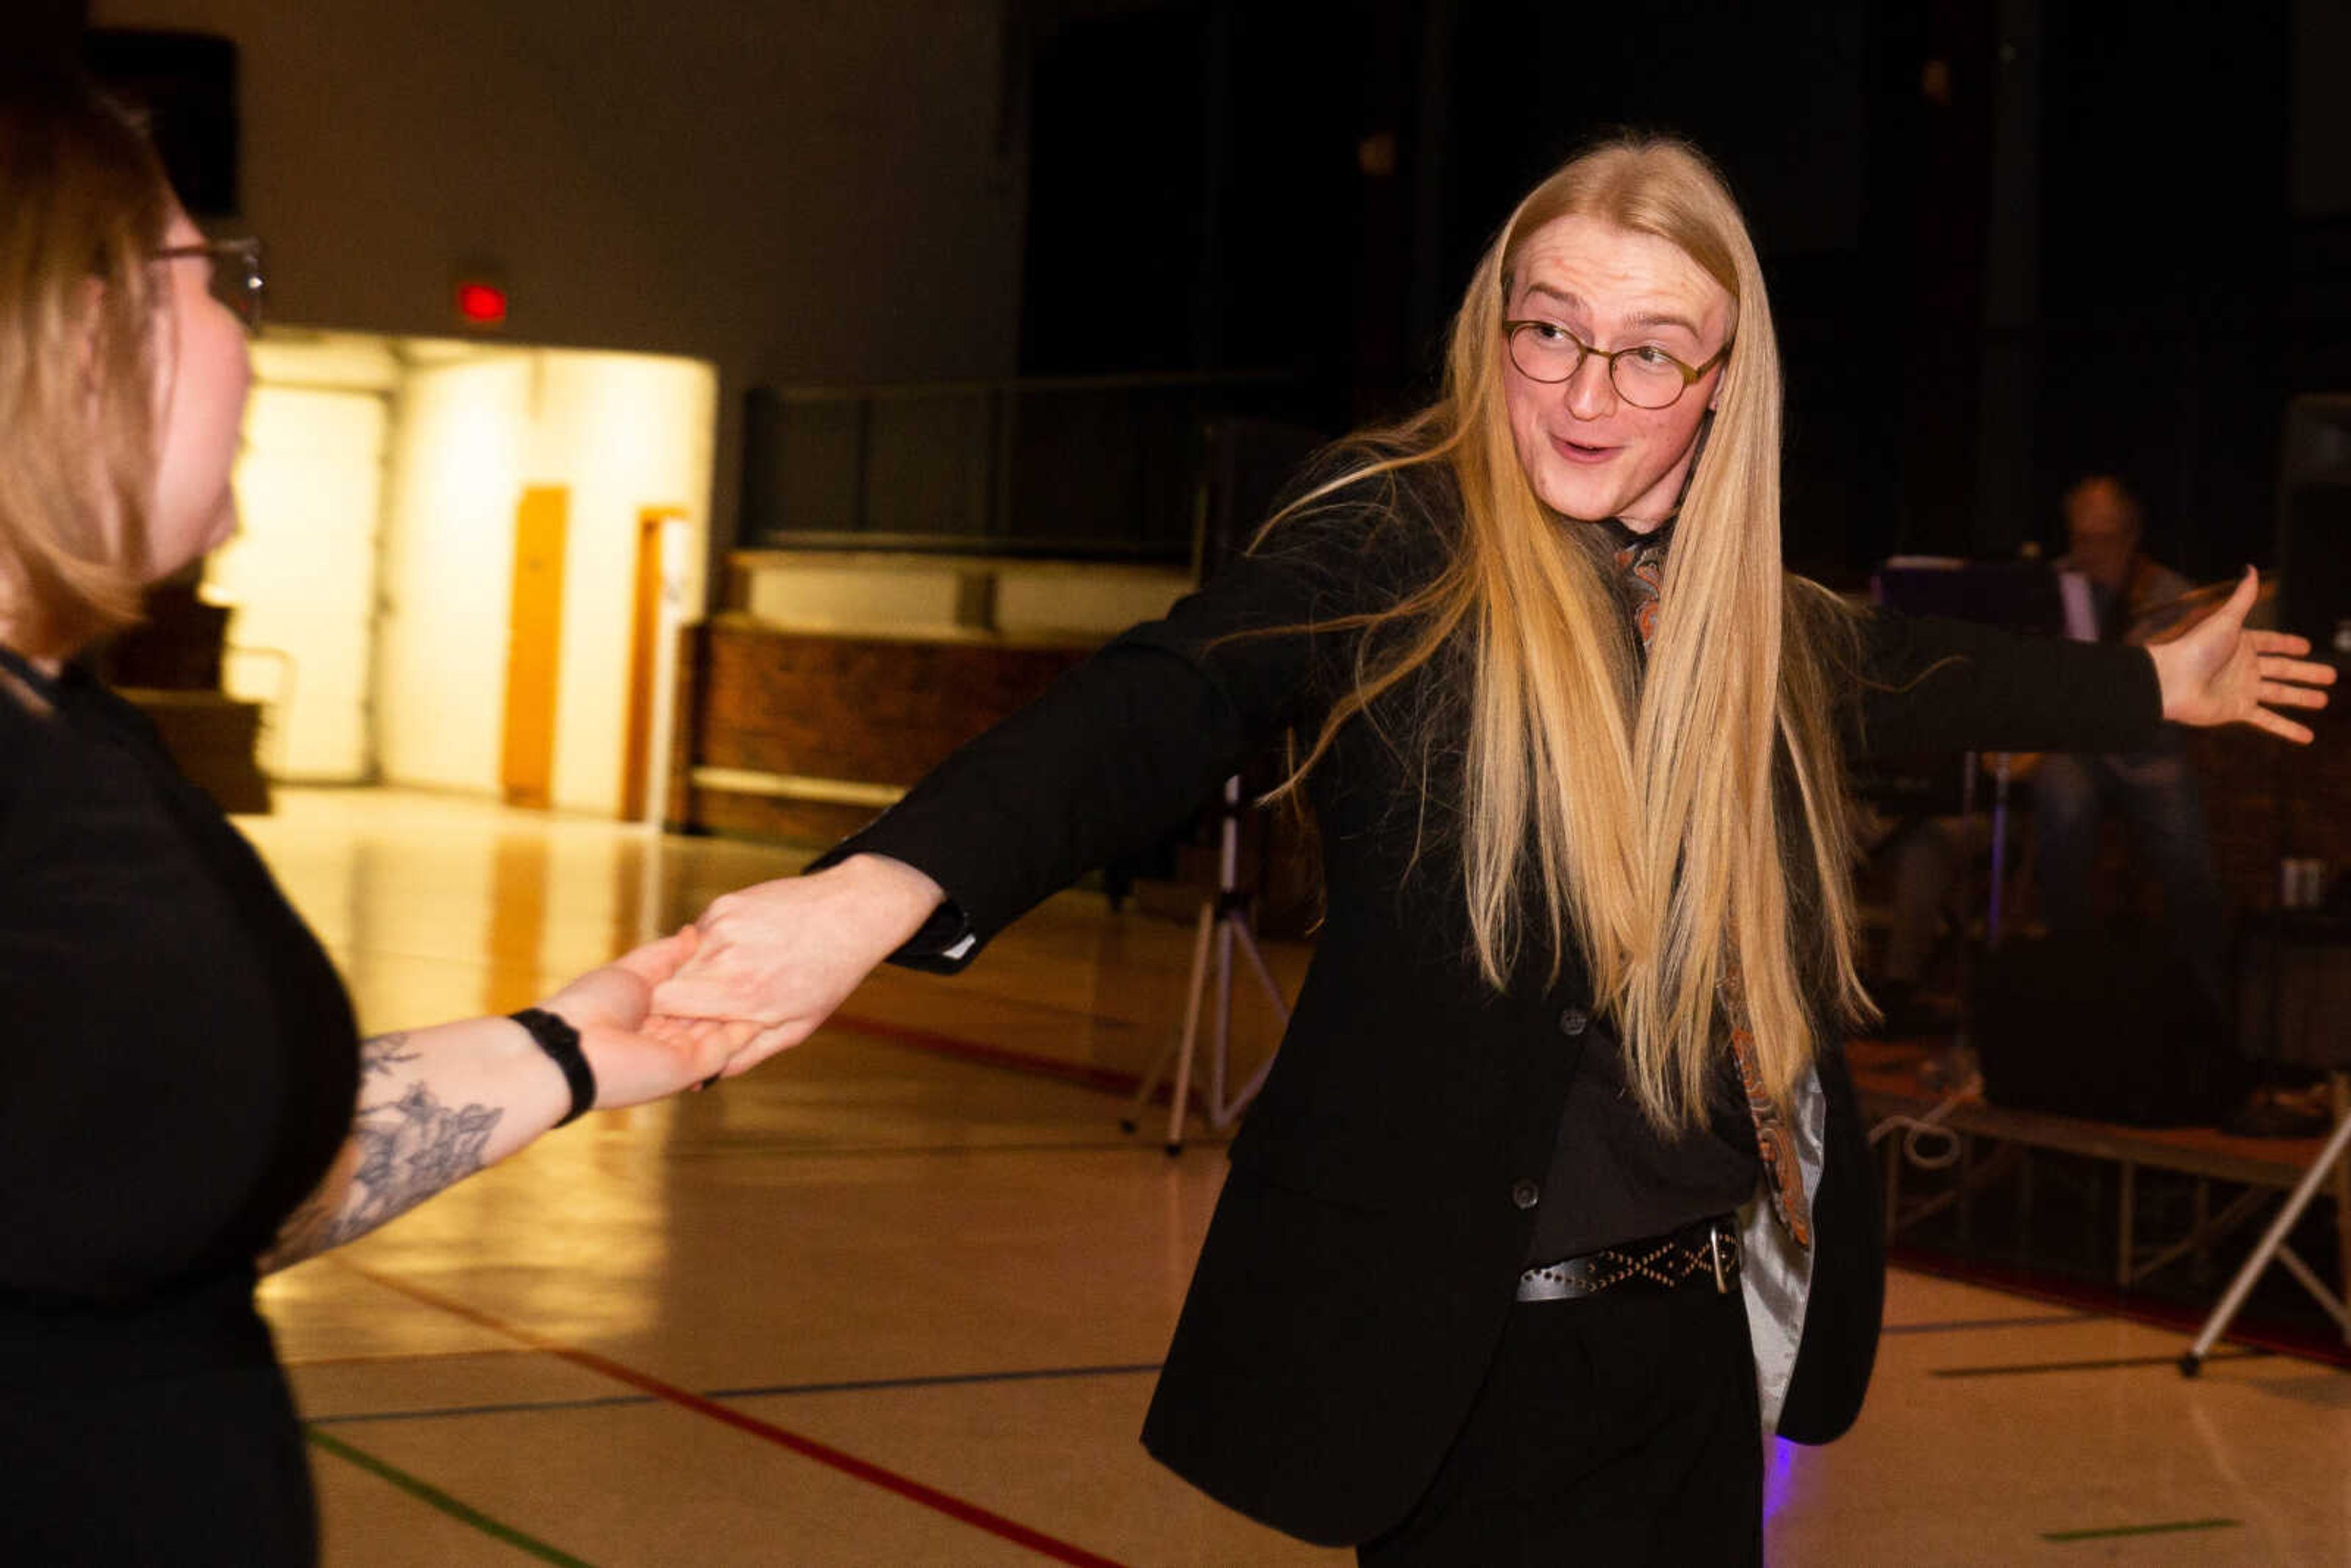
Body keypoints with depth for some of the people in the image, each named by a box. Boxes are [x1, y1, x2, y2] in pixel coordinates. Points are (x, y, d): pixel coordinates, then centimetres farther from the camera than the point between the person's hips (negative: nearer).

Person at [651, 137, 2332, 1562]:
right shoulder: (1392, 543, -12)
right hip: (1474, 1357, -6)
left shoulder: (1758, 625, 7)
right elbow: (1160, 706, -27)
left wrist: (2159, 684, 42)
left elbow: (1917, 675, 28)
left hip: (1696, 1341, 6)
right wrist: (884, 889, -44)